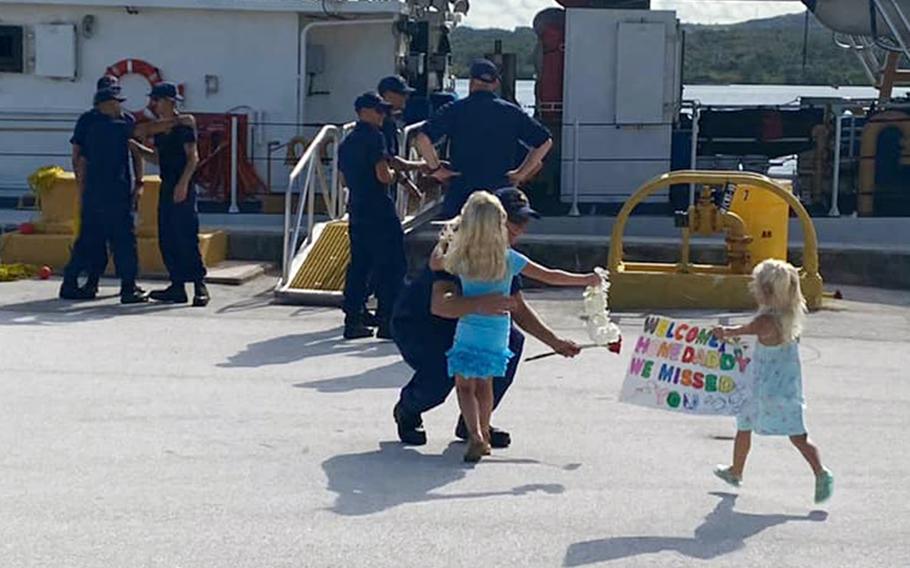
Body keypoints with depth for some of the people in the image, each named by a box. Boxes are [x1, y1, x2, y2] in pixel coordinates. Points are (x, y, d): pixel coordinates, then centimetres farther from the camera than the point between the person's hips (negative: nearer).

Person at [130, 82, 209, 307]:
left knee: (186, 237, -11)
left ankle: (200, 287, -7)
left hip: (182, 188, -9)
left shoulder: (183, 124, -9)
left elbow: (193, 157, -13)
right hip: (166, 187, 9)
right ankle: (177, 287, 14)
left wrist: (183, 184, -21)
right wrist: (134, 145, 17)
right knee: (167, 239, 8)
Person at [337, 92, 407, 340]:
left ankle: (353, 320, 10)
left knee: (359, 265, 11)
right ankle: (387, 320, -6)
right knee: (391, 266, -4)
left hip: (356, 211, 9)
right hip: (379, 211, -9)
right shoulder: (373, 137, -11)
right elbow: (383, 175, -18)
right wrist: (392, 174, 2)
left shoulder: (347, 142, 15)